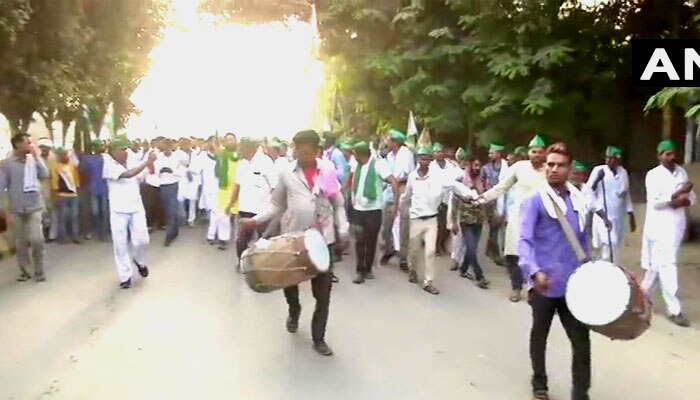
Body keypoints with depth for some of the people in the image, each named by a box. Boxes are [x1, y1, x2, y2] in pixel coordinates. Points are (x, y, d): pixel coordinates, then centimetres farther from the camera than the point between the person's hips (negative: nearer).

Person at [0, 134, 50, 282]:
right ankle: (24, 270, 22)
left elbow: (45, 175, -8)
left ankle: (39, 270, 7)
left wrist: (36, 157, -9)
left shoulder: (34, 160, 3)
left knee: (37, 239, -8)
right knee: (20, 242, 8)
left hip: (34, 207, 0)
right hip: (16, 209, 0)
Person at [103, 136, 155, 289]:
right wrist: (147, 162, -26)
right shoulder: (109, 166, -9)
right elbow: (126, 175, -25)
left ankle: (139, 261, 31)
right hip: (118, 211, -2)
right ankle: (125, 276, 16)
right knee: (121, 244, 3)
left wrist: (151, 163, -14)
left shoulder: (133, 162, 2)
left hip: (136, 208, 3)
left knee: (142, 241, 0)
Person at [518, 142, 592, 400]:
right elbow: (524, 240, -20)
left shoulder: (578, 199, 7)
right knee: (539, 335, 16)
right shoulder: (534, 199, -10)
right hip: (544, 283, -4)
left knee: (582, 340, 3)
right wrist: (534, 272, -34)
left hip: (574, 283, 4)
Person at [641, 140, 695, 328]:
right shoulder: (653, 175, -7)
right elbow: (655, 201, -18)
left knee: (658, 265, 14)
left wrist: (683, 201, -11)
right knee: (668, 265, -7)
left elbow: (693, 197, 11)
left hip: (677, 226, 6)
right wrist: (679, 192, -19)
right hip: (660, 227, -6)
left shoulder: (682, 172, 10)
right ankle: (674, 310, -3)